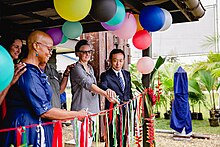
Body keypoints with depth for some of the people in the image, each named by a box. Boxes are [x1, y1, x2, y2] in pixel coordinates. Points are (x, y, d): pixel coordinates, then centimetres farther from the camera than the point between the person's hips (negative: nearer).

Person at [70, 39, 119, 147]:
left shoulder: (90, 68, 16)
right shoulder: (76, 68, -9)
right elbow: (88, 84, -24)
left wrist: (106, 91, -3)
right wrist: (105, 94, -37)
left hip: (92, 110, 8)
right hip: (81, 111, -8)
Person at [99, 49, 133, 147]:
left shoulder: (127, 74, 11)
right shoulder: (105, 75, -6)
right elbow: (102, 86, -26)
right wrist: (107, 90, -48)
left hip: (127, 110, 5)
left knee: (124, 138, 13)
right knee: (112, 138, 0)